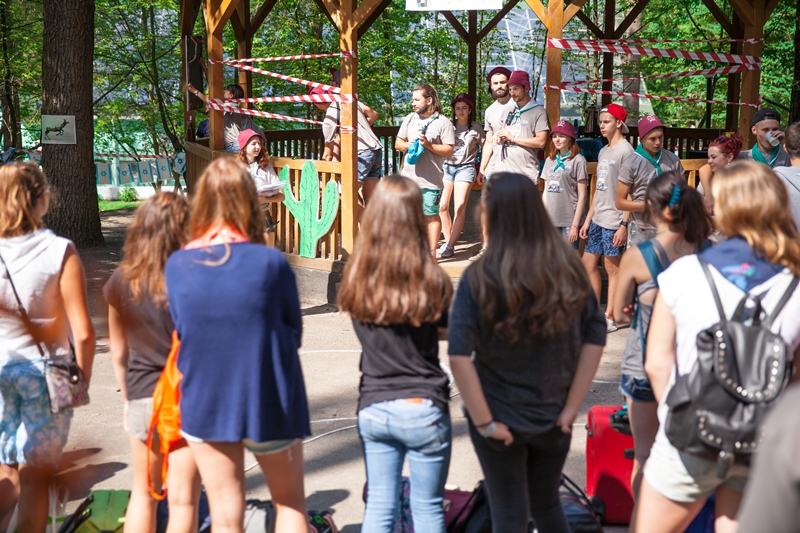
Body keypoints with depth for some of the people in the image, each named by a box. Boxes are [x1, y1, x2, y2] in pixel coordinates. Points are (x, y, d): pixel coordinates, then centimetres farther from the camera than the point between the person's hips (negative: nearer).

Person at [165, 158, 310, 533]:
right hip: (269, 404, -2)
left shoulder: (177, 265, -8)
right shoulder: (270, 262, -16)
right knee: (290, 503, 17)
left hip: (204, 404, 2)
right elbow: (294, 332, -6)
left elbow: (182, 331, 0)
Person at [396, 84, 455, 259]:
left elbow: (449, 151, -8)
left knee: (431, 216, 3)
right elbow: (397, 144, 15)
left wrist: (429, 145, -18)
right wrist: (407, 145, -6)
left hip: (431, 180, -4)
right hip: (408, 178, 5)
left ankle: (432, 253, 11)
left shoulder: (443, 122, -4)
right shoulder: (410, 119, 12)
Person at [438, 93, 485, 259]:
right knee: (442, 207, -4)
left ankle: (450, 246, -9)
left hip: (465, 168, -3)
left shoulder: (476, 128, 5)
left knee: (460, 208, -10)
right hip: (447, 166, 3)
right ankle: (448, 240, 9)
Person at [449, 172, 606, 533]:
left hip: (502, 421, -3)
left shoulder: (479, 279, -17)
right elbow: (596, 337, -4)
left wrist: (484, 421, -15)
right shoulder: (569, 270, -6)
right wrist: (572, 406, 0)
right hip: (553, 419, 3)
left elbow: (458, 355, -23)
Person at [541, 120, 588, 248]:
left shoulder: (578, 160, -4)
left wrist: (575, 225, -10)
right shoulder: (550, 160, 13)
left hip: (569, 222, -5)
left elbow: (582, 195, -6)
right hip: (550, 221, 5)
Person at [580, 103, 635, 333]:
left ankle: (610, 318, 8)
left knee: (612, 267, 0)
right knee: (588, 263, 10)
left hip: (614, 220, -9)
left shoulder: (625, 151, -11)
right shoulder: (604, 151, 15)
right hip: (598, 219, 9)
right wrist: (588, 220, 18)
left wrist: (624, 224, -19)